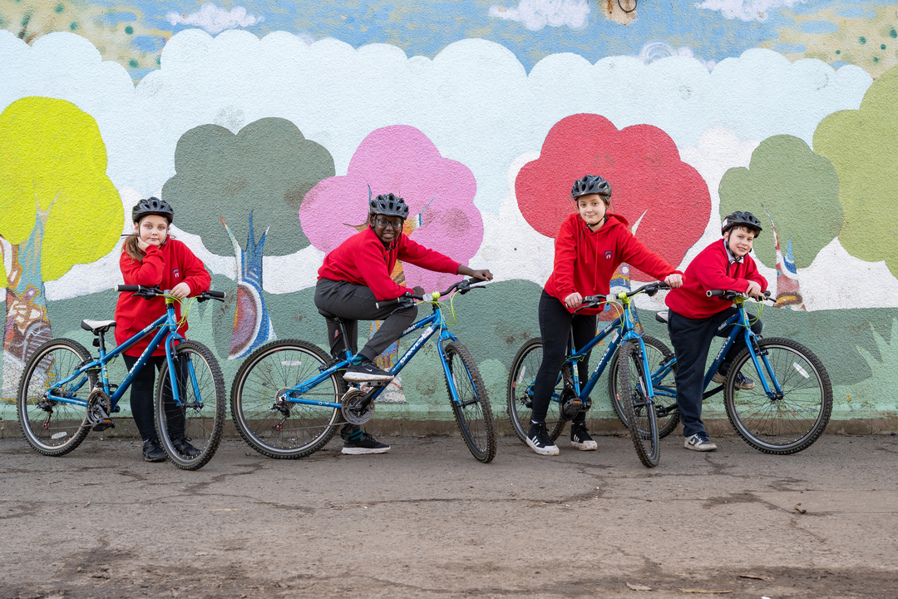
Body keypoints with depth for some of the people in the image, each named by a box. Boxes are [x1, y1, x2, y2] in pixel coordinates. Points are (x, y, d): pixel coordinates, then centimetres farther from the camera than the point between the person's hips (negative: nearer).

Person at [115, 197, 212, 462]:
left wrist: (188, 285, -29)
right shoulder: (129, 254, -7)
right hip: (135, 331, -2)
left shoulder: (177, 249, -1)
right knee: (142, 387, 2)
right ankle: (149, 441, 13)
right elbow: (144, 280, -27)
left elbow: (202, 275, -9)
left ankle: (177, 438, 17)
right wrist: (153, 251, -21)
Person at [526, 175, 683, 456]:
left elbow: (641, 255, -24)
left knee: (581, 365, 9)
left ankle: (579, 429, 20)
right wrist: (567, 291, -45)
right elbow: (564, 260, -27)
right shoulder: (572, 225, -13)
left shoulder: (618, 232, -8)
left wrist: (669, 273, -43)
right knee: (554, 359, -10)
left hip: (589, 306, 3)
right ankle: (536, 430, -4)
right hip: (558, 302, -3)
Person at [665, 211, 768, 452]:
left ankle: (726, 370, 7)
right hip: (688, 318, -7)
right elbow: (715, 280, -42)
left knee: (752, 324, -16)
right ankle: (693, 432, -1)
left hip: (717, 313, 7)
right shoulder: (711, 255, -25)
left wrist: (757, 284, -24)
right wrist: (745, 285, -36)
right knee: (691, 373, -6)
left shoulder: (743, 259, 3)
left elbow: (756, 277, -1)